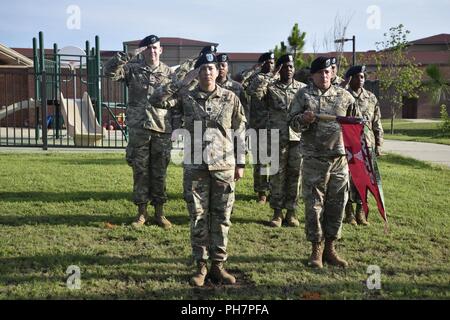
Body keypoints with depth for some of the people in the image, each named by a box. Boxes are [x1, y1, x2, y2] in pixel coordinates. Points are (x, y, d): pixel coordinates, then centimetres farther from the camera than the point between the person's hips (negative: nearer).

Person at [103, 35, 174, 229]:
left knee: (160, 173, 6)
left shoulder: (168, 73, 10)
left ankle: (159, 213, 17)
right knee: (140, 171, 5)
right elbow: (109, 71, -8)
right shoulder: (133, 68, 6)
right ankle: (142, 212, 16)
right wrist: (122, 58, -22)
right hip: (139, 128, -1)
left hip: (162, 129, 1)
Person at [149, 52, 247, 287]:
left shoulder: (230, 98, 5)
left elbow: (239, 132, 7)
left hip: (224, 166, 1)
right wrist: (182, 82, -6)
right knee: (198, 218, 5)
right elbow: (156, 100, -9)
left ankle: (218, 265, 18)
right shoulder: (186, 97, 3)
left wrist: (240, 163, 4)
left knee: (221, 218, 6)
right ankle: (201, 266, 16)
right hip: (195, 167, 0)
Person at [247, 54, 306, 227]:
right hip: (277, 138, -1)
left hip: (298, 138, 2)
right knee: (277, 176, 3)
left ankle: (291, 212, 16)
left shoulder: (303, 88, 11)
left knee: (295, 175, 5)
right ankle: (277, 212, 13)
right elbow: (254, 90, -16)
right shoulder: (270, 87, 4)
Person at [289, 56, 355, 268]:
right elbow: (292, 122, -1)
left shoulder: (344, 96, 8)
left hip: (339, 157, 3)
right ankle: (316, 249, 13)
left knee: (337, 204, 7)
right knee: (314, 204, 1)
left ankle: (330, 249, 20)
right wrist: (303, 119, -21)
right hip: (314, 159, -3)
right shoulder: (304, 95, 2)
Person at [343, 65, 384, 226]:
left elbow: (377, 124, 13)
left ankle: (360, 211, 17)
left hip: (367, 145, 3)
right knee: (348, 177, 1)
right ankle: (349, 212, 12)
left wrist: (378, 144, 8)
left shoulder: (371, 98, 11)